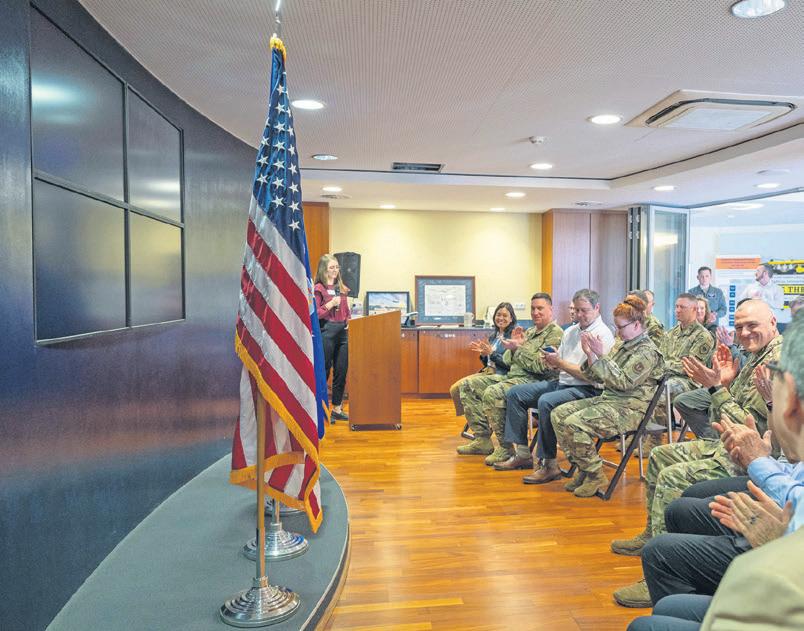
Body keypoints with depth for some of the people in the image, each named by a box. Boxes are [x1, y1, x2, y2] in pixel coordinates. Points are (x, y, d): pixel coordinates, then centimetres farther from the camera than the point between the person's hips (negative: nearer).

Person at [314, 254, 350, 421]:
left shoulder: (342, 288, 14)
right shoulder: (318, 288, -5)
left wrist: (349, 322, 3)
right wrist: (331, 304, -17)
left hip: (342, 331, 6)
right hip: (326, 331, -6)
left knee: (341, 371, 7)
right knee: (323, 371, 1)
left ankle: (337, 408, 18)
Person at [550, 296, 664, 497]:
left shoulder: (648, 351, -10)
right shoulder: (623, 346, 16)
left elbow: (623, 382, -21)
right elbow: (597, 377, 14)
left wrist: (601, 355, -22)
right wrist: (589, 354, -1)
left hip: (629, 408, -9)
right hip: (608, 399, 9)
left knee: (574, 423, -26)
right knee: (558, 414, -4)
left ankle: (596, 476, -8)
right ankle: (583, 468, 4)